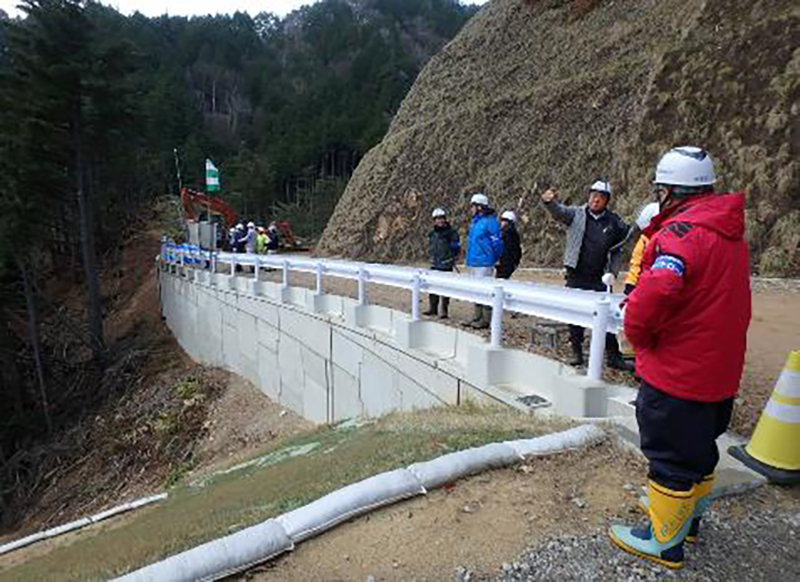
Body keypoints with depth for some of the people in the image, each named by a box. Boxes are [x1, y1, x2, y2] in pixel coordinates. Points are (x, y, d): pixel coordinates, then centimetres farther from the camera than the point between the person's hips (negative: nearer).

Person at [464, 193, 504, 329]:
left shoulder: (489, 222, -13)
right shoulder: (474, 222, 16)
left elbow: (497, 243, -13)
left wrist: (493, 260, -5)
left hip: (483, 264, -10)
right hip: (473, 263, 10)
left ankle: (486, 320, 1)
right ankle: (477, 317, 24)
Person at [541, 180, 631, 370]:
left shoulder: (614, 222, 4)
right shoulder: (576, 214, -1)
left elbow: (617, 251, 13)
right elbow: (559, 212, -21)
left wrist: (613, 272, 0)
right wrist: (549, 202, -43)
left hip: (599, 279, 1)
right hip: (576, 276, 0)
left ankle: (613, 356, 13)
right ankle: (577, 352, 20)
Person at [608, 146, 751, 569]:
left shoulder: (682, 231, -22)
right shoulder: (730, 232, 9)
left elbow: (654, 293, -35)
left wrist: (638, 334, -15)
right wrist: (642, 299, 9)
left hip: (676, 374, -9)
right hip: (720, 372, 9)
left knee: (671, 457, 6)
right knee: (699, 451, 24)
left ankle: (663, 541, 23)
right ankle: (689, 517, 43)